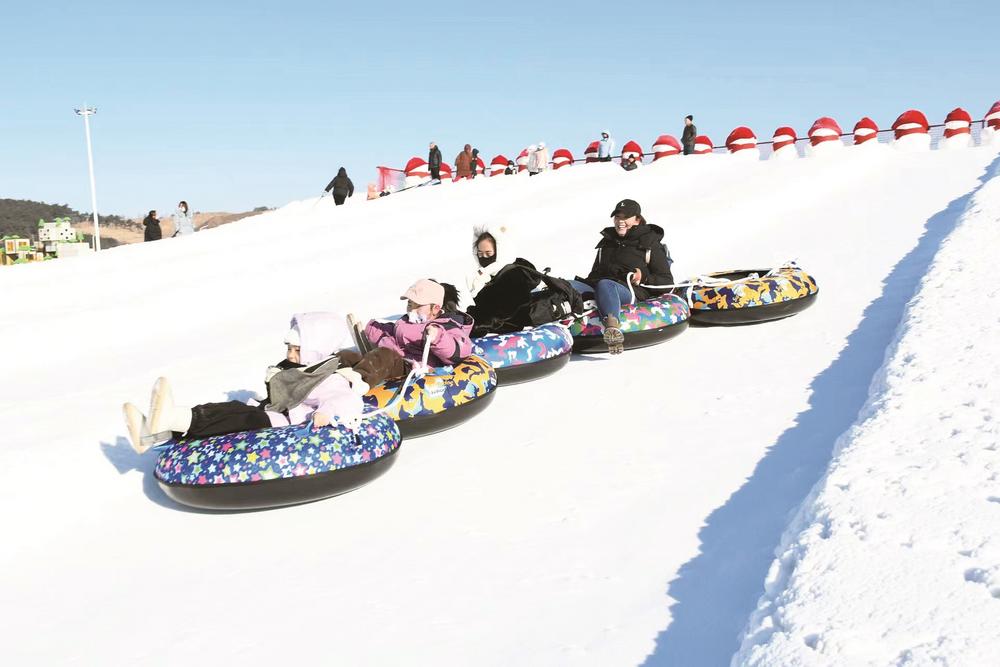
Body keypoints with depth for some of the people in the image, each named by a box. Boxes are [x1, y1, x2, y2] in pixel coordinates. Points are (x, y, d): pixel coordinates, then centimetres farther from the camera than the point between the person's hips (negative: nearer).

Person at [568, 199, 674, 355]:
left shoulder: (650, 244, 18)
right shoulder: (607, 242, 33)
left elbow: (667, 283, 12)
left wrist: (644, 278, -6)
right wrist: (586, 283, 13)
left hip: (632, 293, -5)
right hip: (598, 289, 5)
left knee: (605, 284, -40)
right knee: (568, 286, -25)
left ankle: (612, 326, -68)